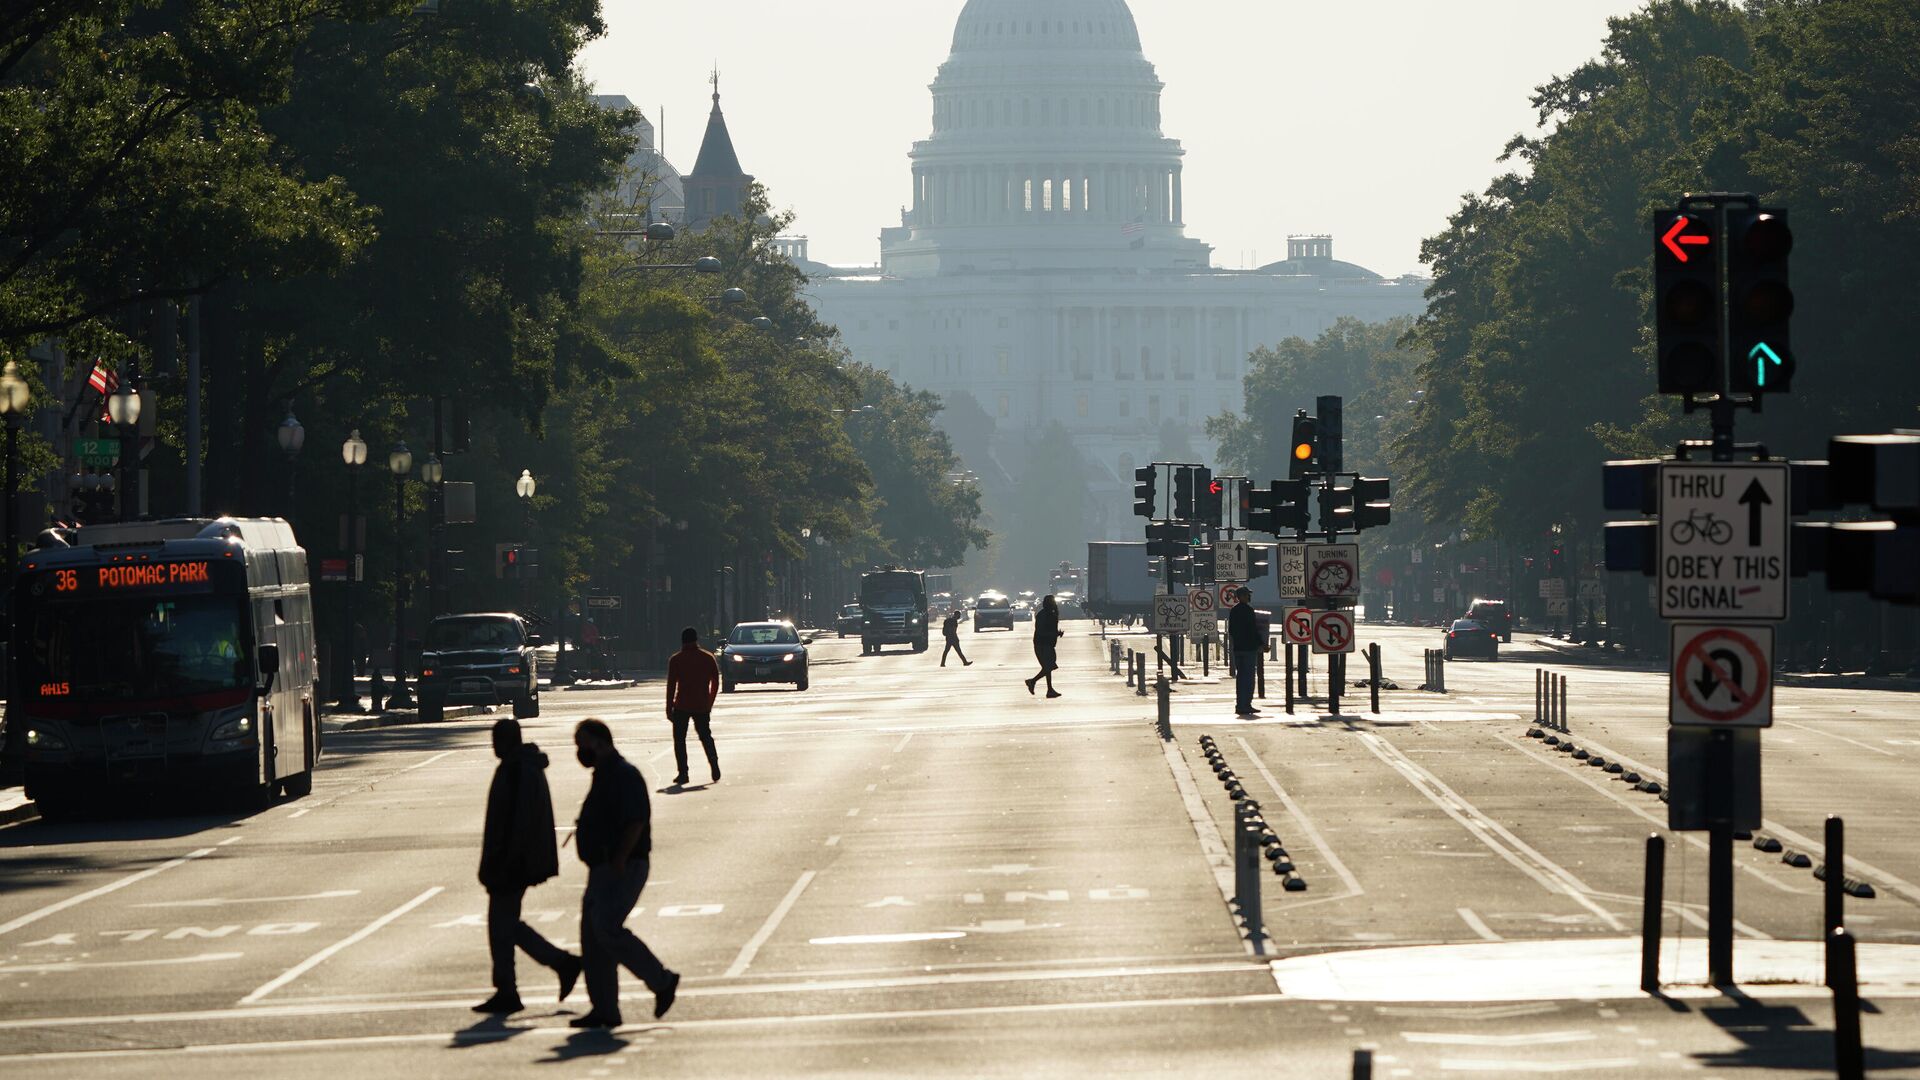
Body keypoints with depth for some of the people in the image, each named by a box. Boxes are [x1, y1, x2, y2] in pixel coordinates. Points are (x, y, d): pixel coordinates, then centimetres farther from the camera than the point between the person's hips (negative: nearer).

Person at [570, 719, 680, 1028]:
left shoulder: (624, 775, -13)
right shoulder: (604, 775, 19)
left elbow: (636, 821, -23)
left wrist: (620, 858, -27)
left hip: (624, 870, -10)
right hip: (603, 869, 10)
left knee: (607, 929, -20)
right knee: (592, 936, 5)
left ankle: (662, 981, -8)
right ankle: (604, 1009, 7)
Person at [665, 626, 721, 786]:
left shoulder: (676, 660, -4)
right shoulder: (708, 658, 5)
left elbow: (671, 685, -5)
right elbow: (715, 682, 9)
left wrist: (669, 708, -1)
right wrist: (709, 703, 19)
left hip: (682, 706, -3)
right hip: (702, 706, 3)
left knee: (679, 739, 5)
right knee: (706, 737, 15)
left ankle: (683, 773, -4)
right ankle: (715, 771, 3)